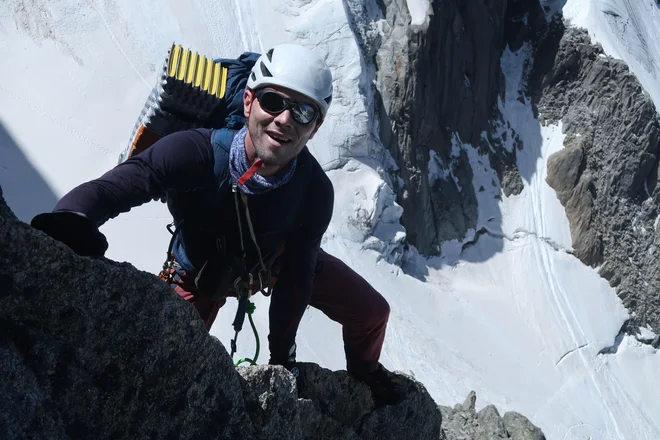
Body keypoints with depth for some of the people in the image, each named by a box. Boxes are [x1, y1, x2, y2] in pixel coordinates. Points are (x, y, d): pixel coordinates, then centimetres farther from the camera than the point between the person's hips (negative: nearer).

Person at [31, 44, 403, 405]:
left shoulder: (315, 190, -32)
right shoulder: (195, 153, -41)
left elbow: (297, 275, -21)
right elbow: (105, 190, -48)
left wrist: (282, 355, -16)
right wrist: (68, 226, -72)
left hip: (277, 260, 2)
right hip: (203, 276, -2)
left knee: (372, 312, 6)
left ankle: (364, 372, 42)